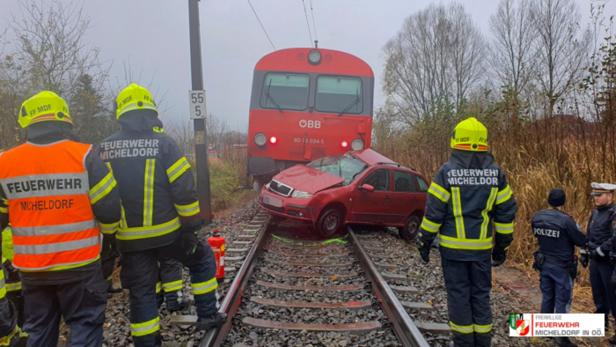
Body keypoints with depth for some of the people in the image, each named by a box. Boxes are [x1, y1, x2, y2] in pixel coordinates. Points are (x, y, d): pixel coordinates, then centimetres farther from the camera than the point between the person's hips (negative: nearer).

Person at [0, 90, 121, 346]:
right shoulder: (84, 156, -12)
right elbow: (109, 209, -11)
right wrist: (106, 230, 10)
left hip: (31, 268, 4)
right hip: (79, 265, -3)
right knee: (85, 326, 9)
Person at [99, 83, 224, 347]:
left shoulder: (104, 149, 2)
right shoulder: (163, 144, -10)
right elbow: (184, 190, -13)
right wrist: (193, 223, -2)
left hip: (129, 239, 3)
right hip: (167, 232, -3)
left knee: (141, 292, 13)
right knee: (202, 259, 22)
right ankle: (207, 314, 24)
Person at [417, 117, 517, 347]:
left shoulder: (447, 171, -10)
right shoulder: (495, 172, 1)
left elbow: (434, 211, -9)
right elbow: (506, 212, 4)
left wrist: (425, 242, 0)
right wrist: (502, 245, 13)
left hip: (453, 246, -3)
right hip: (482, 247, 3)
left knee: (458, 295, 6)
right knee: (481, 295, 14)